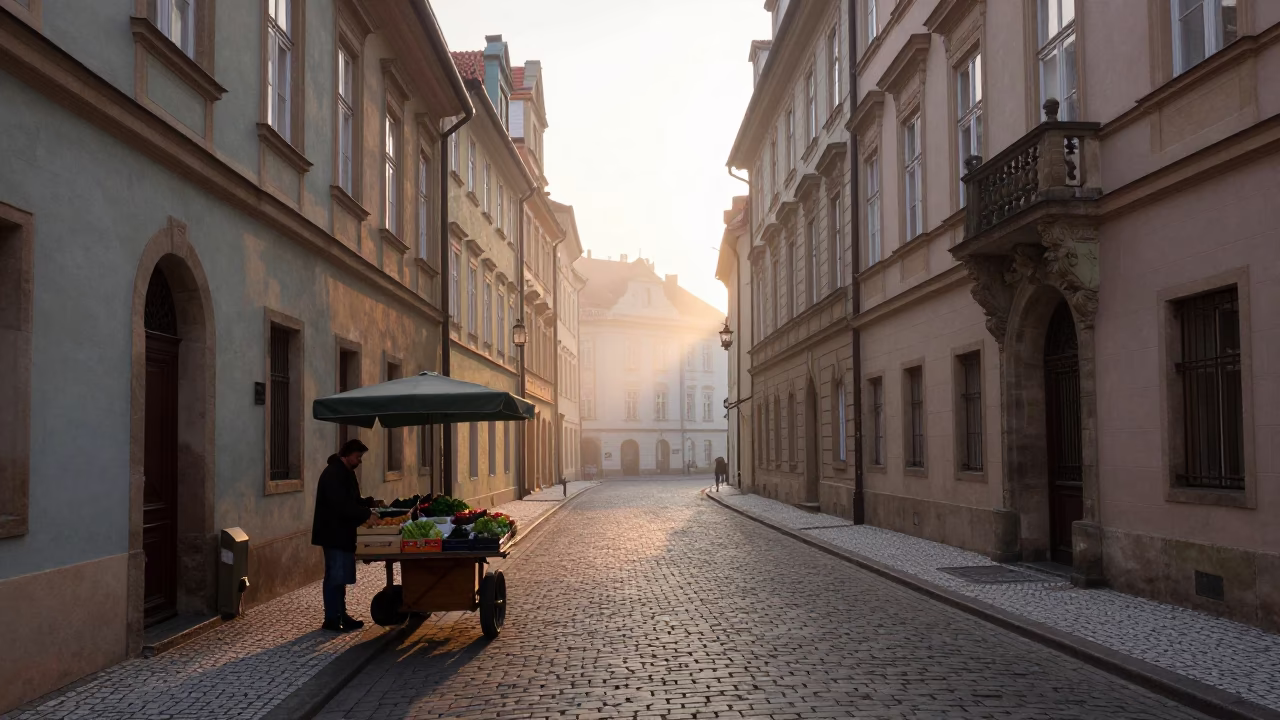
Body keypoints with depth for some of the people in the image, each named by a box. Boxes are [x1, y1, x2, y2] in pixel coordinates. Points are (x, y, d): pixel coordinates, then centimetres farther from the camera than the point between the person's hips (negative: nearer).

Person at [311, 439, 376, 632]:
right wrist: (366, 514, -20)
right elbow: (342, 506, -26)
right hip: (334, 533, -10)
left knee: (341, 576, 13)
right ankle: (331, 619, 2)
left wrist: (369, 504, 4)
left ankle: (341, 615, 20)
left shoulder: (346, 473, 14)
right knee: (335, 576, -5)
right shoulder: (333, 474, -19)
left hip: (343, 532, 10)